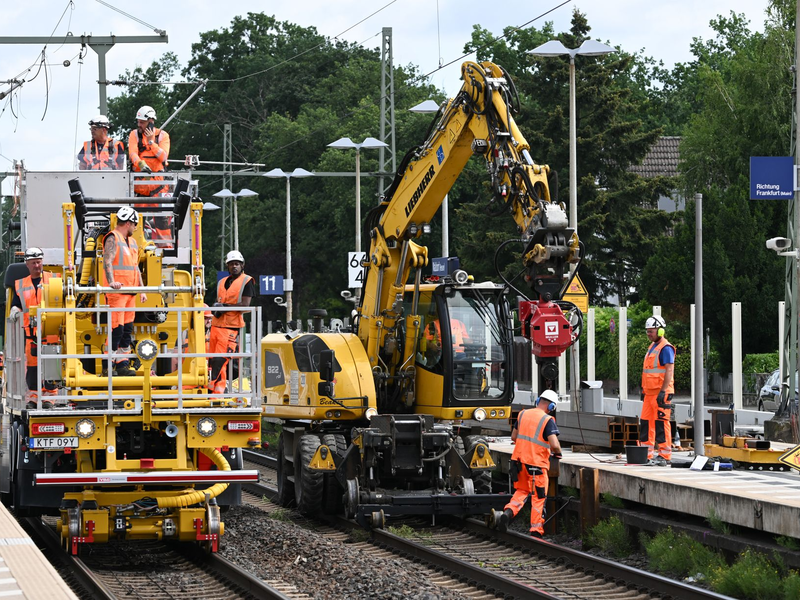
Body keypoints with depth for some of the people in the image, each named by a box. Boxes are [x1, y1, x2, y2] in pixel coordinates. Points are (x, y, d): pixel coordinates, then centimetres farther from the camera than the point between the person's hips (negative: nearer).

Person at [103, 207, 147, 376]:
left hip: (130, 292, 9)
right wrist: (111, 281, -34)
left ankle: (123, 365, 11)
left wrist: (142, 290, 21)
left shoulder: (132, 242, 21)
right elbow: (107, 261, -20)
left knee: (127, 329, 8)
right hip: (116, 291, -9)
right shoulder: (112, 239, -6)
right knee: (117, 329, -11)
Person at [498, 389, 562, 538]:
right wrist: (558, 453, 2)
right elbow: (554, 444, -20)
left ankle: (509, 512, -7)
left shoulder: (523, 414, 7)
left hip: (519, 459, 5)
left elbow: (513, 437, 17)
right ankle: (536, 530, 9)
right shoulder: (547, 420, -12)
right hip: (537, 463, -5)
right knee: (538, 497, 7)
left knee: (521, 491, 20)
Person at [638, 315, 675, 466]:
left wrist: (663, 391, -23)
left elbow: (669, 371, -18)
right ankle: (647, 454, 14)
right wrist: (643, 389, 24)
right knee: (646, 422, 9)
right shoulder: (652, 346, 19)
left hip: (661, 393, -10)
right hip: (650, 392, 10)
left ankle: (664, 456, -6)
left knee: (661, 424, -8)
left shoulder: (666, 348, -11)